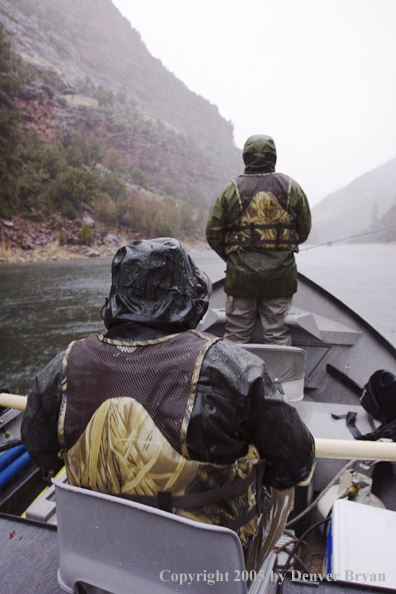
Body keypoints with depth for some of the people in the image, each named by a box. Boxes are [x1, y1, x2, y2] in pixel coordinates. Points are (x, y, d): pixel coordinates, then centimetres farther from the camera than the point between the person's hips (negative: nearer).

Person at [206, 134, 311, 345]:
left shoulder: (232, 189, -3)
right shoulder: (292, 188, 2)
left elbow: (213, 233, -1)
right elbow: (304, 230, 9)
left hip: (240, 273, -1)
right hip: (280, 274, 1)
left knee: (236, 331, 11)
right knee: (277, 331, 11)